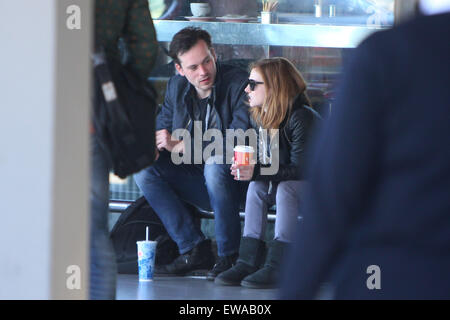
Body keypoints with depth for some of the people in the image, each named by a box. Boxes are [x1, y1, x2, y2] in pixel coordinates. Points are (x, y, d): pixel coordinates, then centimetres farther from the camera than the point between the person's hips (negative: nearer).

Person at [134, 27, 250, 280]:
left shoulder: (239, 84, -17)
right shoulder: (177, 87, 4)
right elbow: (163, 127, 16)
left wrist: (182, 146, -21)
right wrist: (158, 142, -11)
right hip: (197, 183, 7)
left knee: (215, 164, -37)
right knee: (144, 169, -11)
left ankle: (229, 256, -23)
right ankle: (194, 250, -12)